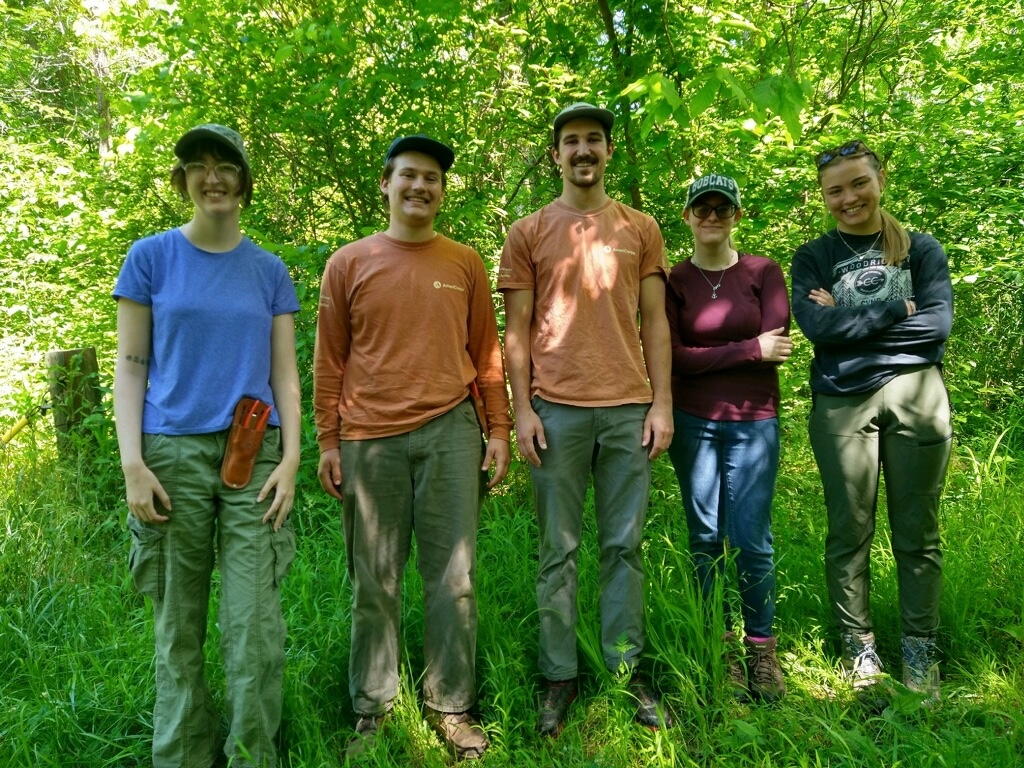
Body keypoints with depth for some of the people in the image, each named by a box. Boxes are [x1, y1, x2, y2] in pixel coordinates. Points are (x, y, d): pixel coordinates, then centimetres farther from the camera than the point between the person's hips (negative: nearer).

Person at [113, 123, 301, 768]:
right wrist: (133, 463, -7)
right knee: (179, 622, 8)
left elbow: (285, 374, 8)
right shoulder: (151, 257, 5)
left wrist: (290, 459, -3)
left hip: (254, 456, 1)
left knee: (255, 624, -1)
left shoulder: (269, 270, 9)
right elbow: (130, 365, 3)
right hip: (173, 456, 0)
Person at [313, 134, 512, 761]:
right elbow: (330, 360, 6)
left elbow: (486, 352, 10)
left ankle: (451, 706, 20)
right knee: (375, 582, 8)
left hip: (449, 432, 1)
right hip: (369, 439, 0)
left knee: (454, 577, 5)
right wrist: (328, 441, 3)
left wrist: (499, 429, 6)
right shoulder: (348, 264, 6)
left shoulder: (466, 263, 8)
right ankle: (372, 708, 23)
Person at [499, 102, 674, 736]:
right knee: (559, 551, 5)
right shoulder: (529, 233, 8)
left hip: (629, 409, 2)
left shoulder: (641, 229, 12)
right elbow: (518, 329, 4)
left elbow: (655, 322, 9)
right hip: (556, 409, -1)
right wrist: (521, 409, -4)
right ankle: (560, 676, 16)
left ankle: (628, 671, 19)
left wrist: (662, 403, 2)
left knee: (625, 547, 8)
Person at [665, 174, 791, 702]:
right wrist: (748, 349, -10)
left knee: (751, 539, -2)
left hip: (753, 421, -1)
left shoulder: (764, 272, 3)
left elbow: (776, 349, -6)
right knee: (705, 539, 6)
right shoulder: (672, 281, 3)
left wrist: (705, 357, -7)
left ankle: (762, 648, 17)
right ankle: (721, 646, 21)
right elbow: (673, 357, -7)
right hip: (692, 422, 1)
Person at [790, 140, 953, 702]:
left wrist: (849, 321, -8)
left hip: (915, 395, 1)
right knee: (849, 531, 4)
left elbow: (938, 323, -5)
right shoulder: (813, 258, 8)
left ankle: (920, 649, 18)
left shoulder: (921, 249, 11)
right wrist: (898, 309, -8)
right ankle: (859, 647, 17)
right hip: (842, 402, 0)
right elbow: (815, 325, -9)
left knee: (917, 530, 4)